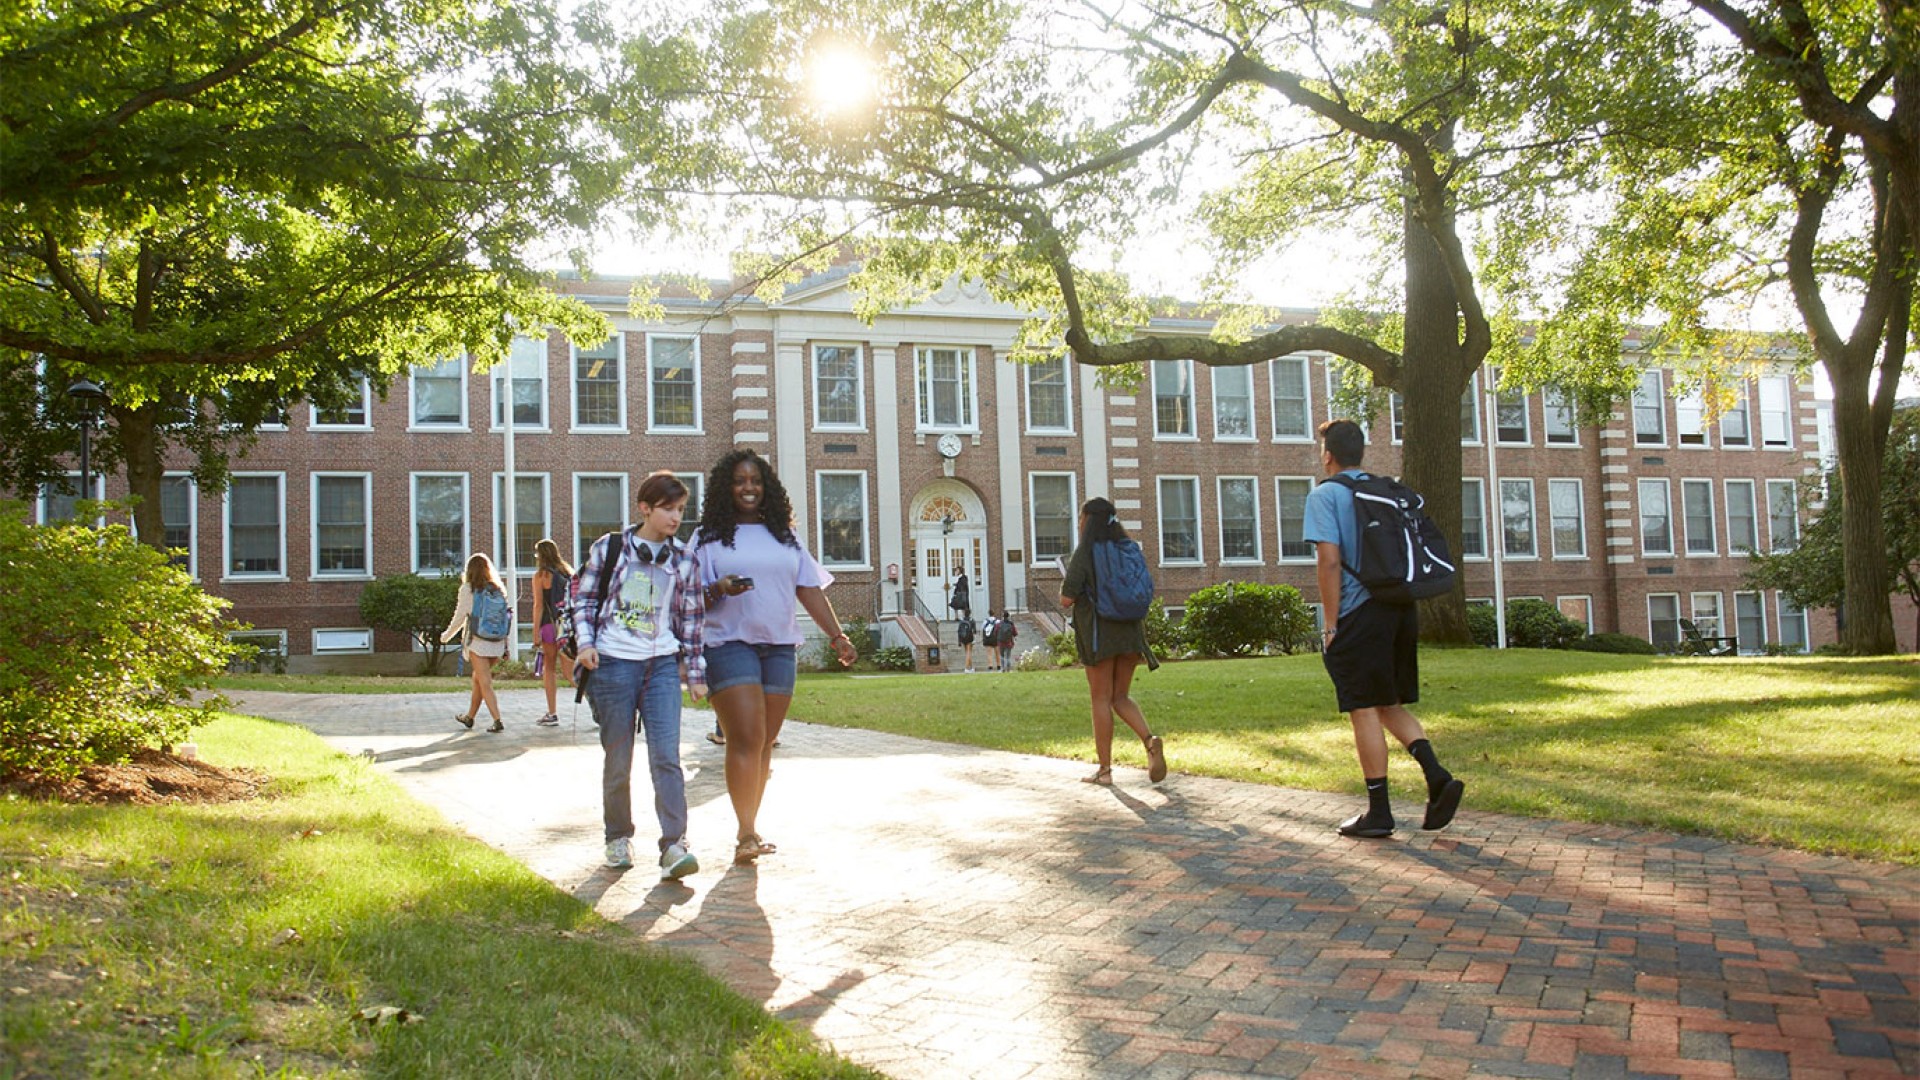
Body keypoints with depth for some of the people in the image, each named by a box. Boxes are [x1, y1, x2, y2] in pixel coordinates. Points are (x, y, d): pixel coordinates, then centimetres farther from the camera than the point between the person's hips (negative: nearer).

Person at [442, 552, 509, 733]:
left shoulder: (468, 589, -4)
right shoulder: (498, 589, 7)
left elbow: (460, 616, 0)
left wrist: (446, 635, 14)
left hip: (477, 641, -5)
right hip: (497, 642, 5)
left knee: (485, 683, -4)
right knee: (477, 679, 20)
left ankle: (497, 721, -14)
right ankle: (469, 717, 32)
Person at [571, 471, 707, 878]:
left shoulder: (682, 563, 9)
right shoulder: (609, 548, 3)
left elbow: (692, 620, 12)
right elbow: (584, 597, 9)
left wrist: (696, 674, 11)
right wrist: (586, 643, -4)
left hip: (662, 665, 1)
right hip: (613, 662, -1)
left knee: (666, 756, -10)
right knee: (617, 760, 5)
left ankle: (674, 845, -12)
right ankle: (618, 837, 22)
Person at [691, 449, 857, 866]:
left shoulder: (784, 536, 16)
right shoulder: (710, 537, 5)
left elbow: (810, 589, 13)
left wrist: (837, 635, 5)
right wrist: (718, 590, -19)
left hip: (779, 647, 4)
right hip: (730, 644, -4)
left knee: (765, 741, 5)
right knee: (746, 737, -14)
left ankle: (750, 827, 15)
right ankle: (747, 832, -11)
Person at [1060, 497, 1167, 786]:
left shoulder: (1085, 553, -8)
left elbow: (1067, 599, -13)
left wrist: (1064, 589, 9)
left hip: (1099, 634, -5)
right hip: (1130, 632, 5)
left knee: (1101, 699, 3)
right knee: (1120, 697, 13)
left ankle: (1105, 770, 5)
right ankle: (1150, 740, -13)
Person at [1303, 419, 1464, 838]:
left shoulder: (1325, 495, -5)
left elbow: (1330, 561, -13)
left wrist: (1331, 625, -9)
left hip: (1359, 615, -6)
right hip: (1402, 610, 6)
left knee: (1364, 710, 1)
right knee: (1391, 705, 16)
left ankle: (1378, 812, 5)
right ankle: (1437, 777, -3)